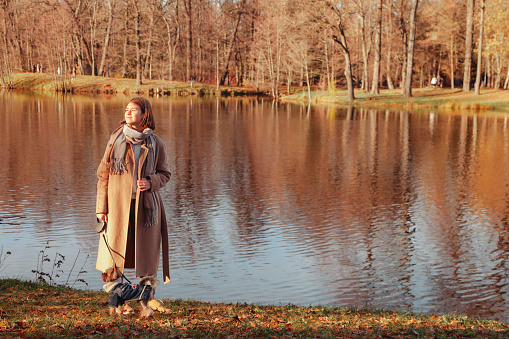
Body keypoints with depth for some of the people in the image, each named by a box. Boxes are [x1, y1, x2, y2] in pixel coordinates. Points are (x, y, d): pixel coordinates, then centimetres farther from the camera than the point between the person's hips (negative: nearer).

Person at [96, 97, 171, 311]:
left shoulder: (156, 144, 3)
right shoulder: (116, 139, 3)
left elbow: (164, 174, 11)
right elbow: (103, 174, 4)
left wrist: (150, 182, -11)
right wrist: (101, 207, -2)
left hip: (145, 205, 0)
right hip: (118, 204, 0)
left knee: (146, 254, 4)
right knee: (115, 252, 1)